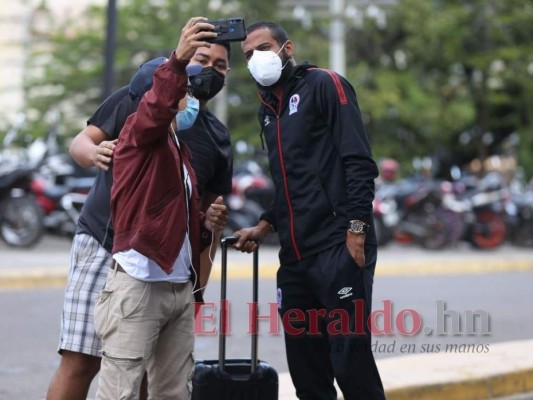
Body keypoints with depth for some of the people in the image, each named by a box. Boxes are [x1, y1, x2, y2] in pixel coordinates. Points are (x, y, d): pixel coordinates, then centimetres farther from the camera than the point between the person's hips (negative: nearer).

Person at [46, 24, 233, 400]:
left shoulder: (218, 139, 11)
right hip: (102, 246, -3)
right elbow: (81, 142, 2)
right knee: (80, 363, -9)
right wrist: (94, 152, -23)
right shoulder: (139, 98, 2)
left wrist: (199, 285, 8)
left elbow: (209, 215, 14)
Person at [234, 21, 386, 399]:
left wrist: (356, 230, -18)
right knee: (305, 365, 9)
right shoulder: (268, 108, 20)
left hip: (338, 249, -8)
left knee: (350, 359, -9)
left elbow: (359, 162, -11)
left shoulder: (324, 84, -2)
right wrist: (265, 226, 17)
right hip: (295, 256, 8)